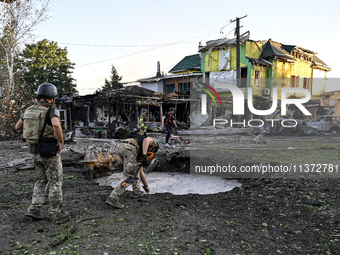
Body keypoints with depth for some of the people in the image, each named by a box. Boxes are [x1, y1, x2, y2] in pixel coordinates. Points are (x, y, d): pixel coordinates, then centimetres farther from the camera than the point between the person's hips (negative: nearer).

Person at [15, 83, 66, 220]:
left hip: (36, 151, 7)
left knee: (41, 181, 19)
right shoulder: (52, 110, -17)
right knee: (55, 182, 7)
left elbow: (17, 126, 15)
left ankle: (34, 209, 11)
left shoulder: (31, 110, 6)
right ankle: (55, 212, 14)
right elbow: (56, 125, -38)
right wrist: (61, 142, -24)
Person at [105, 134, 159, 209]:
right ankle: (113, 198, -10)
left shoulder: (140, 153, 41)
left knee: (136, 168, 28)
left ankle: (136, 191, 31)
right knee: (128, 176, -3)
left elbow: (141, 171, 47)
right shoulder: (151, 141, 25)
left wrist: (146, 185, 56)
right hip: (129, 148, -8)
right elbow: (146, 139, -3)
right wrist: (145, 156, -16)